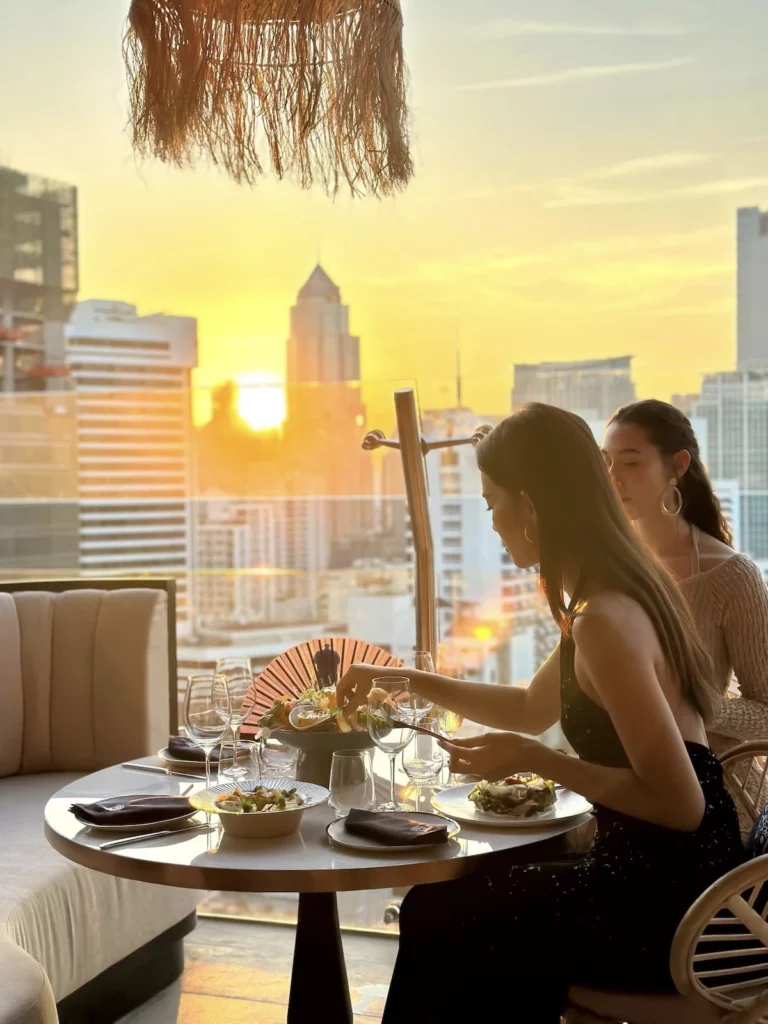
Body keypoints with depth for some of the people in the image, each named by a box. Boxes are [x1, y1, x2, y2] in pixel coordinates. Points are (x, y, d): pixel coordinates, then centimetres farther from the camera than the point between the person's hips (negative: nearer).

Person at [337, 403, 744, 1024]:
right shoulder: (624, 590, 6)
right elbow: (535, 709, 21)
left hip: (667, 896, -9)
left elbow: (679, 803, -25)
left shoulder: (603, 621, -25)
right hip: (674, 873, 9)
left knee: (437, 920, 9)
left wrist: (533, 760, -19)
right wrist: (407, 680, 22)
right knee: (472, 900, 25)